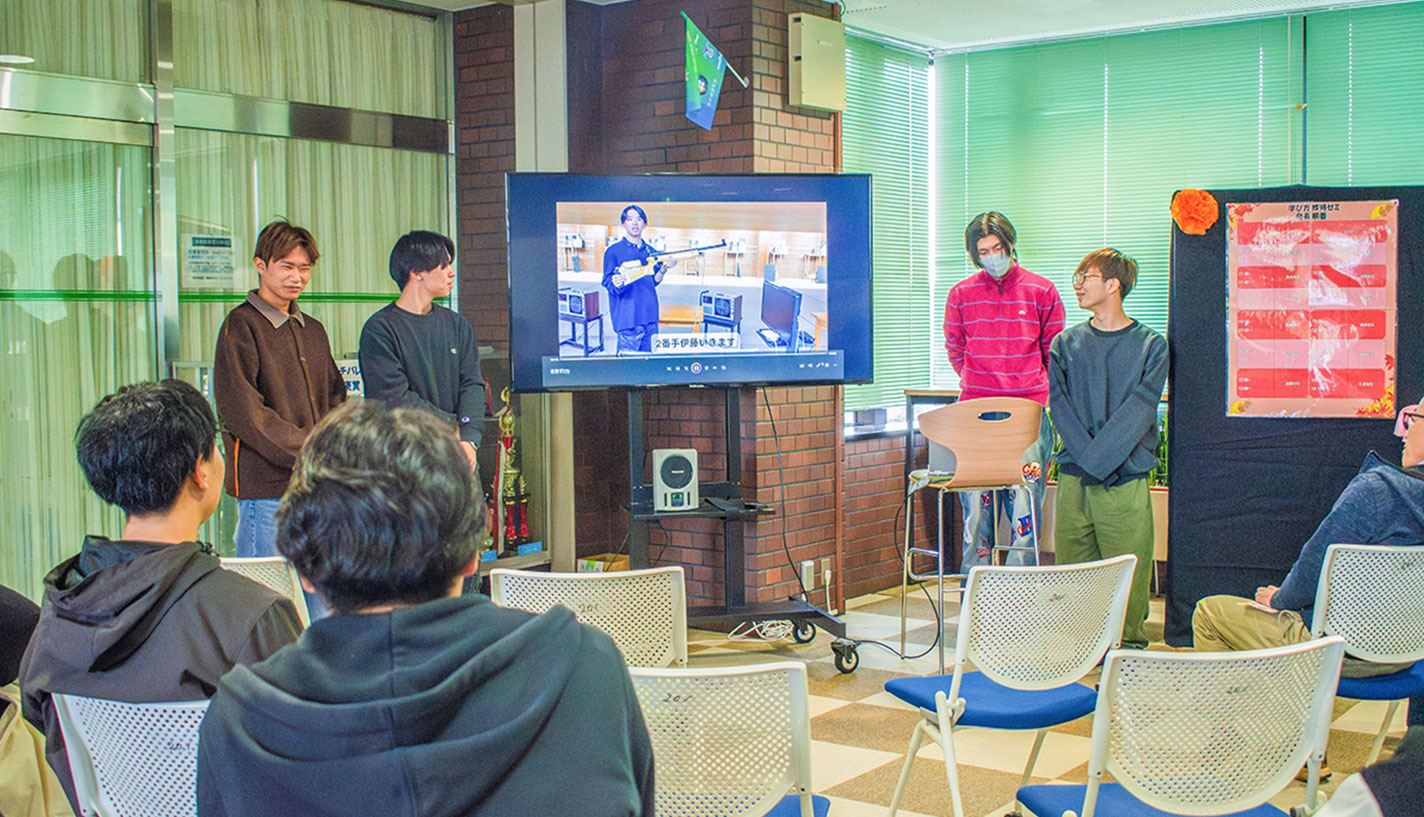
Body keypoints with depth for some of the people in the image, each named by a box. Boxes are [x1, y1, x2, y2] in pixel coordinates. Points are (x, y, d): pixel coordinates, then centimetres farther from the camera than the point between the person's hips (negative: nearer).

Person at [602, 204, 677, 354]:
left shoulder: (650, 251, 14)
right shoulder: (614, 251, -1)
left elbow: (653, 282, 13)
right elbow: (607, 283, -5)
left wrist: (664, 269, -5)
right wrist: (616, 283, -28)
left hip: (650, 315, 5)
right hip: (628, 317, -5)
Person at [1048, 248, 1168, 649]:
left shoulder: (1150, 345, 3)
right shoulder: (1065, 343, 11)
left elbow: (1138, 410, -7)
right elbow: (1060, 406, 1)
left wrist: (1098, 460, -15)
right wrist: (1086, 458, -12)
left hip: (1126, 481, -2)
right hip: (1073, 480, 3)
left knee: (1128, 572, -2)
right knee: (1071, 569, 4)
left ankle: (1129, 646, 10)